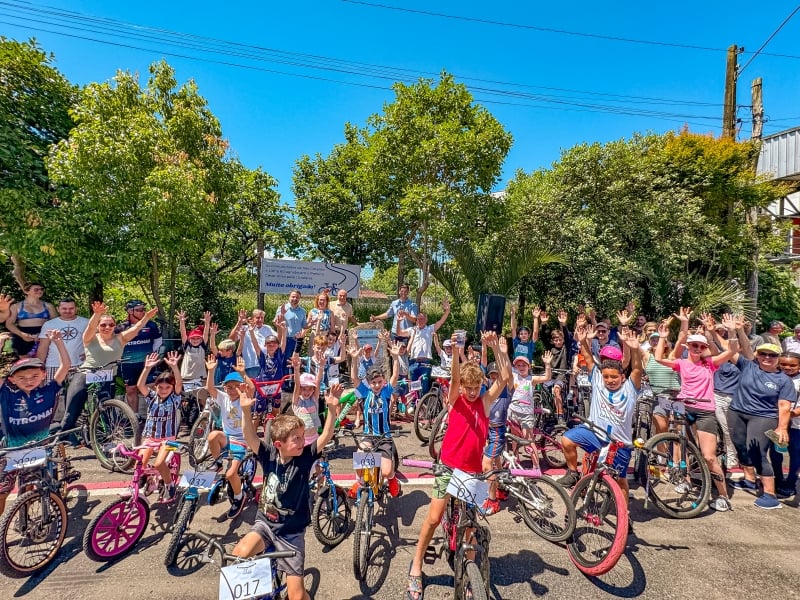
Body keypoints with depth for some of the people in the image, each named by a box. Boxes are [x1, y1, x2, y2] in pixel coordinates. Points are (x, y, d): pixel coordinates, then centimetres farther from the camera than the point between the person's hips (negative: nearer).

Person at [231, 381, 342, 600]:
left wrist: (332, 409, -46)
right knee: (238, 555, -26)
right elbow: (250, 436, -27)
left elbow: (326, 436, -30)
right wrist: (245, 410, -44)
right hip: (265, 523, 1)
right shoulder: (269, 455, -14)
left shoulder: (305, 457, -17)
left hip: (291, 532, -1)